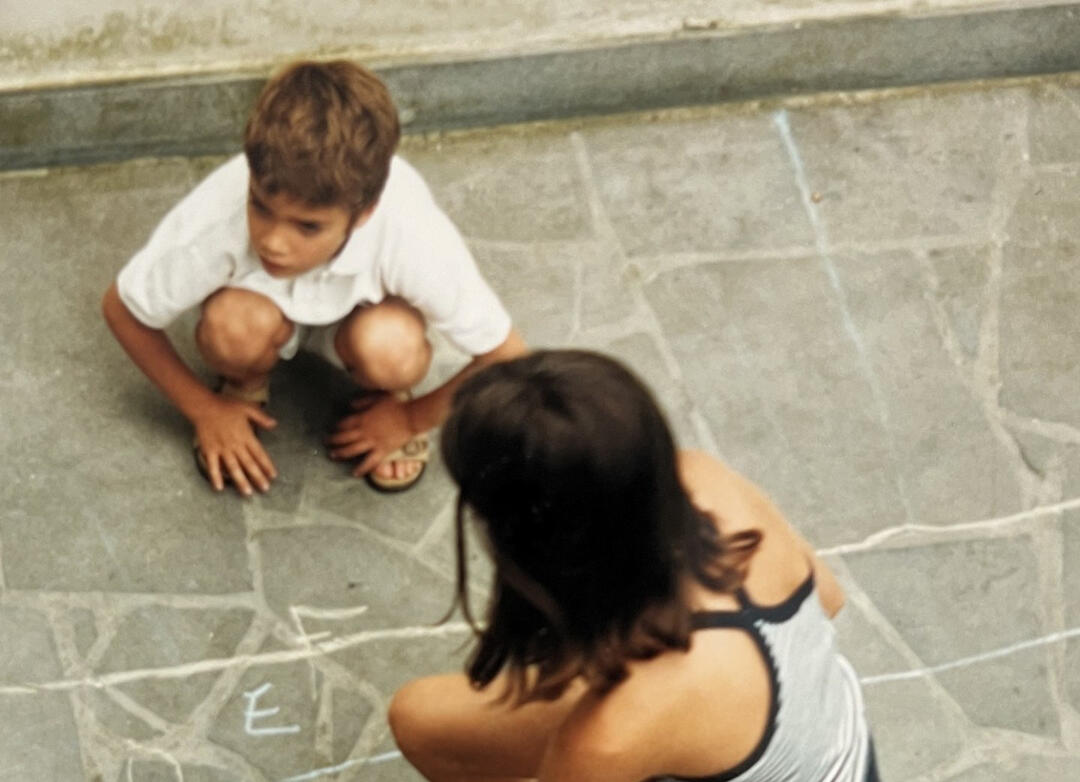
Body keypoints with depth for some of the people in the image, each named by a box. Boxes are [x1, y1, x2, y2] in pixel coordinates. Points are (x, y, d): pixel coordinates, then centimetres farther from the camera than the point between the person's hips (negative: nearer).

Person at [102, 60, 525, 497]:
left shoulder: (412, 238, -39)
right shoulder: (216, 219, -37)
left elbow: (507, 358, -24)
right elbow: (121, 310, -17)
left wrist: (413, 419, -12)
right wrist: (203, 409, -10)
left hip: (360, 314, 0)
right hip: (263, 304, 1)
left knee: (392, 351, -34)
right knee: (236, 324, -34)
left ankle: (386, 402, 3)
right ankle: (243, 388, 2)